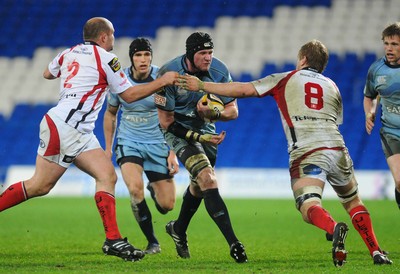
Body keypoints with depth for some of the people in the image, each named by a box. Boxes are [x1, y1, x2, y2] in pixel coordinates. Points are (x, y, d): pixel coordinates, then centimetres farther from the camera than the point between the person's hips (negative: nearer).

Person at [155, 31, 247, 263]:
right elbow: (166, 122, -18)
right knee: (208, 180, -23)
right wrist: (199, 137, -26)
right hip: (179, 131, -5)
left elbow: (233, 111, -7)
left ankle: (179, 229, 50)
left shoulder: (219, 71, -14)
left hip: (206, 130, 5)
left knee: (199, 187, 21)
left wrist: (212, 113, -28)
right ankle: (233, 243, -29)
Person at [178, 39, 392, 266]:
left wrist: (201, 85, 14)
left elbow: (243, 90, 7)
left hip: (305, 154, -4)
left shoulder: (285, 79, 14)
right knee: (353, 202, 22)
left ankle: (334, 228, -46)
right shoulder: (332, 87, 24)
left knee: (309, 209, -14)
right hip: (337, 149, 4)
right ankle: (376, 252, 12)